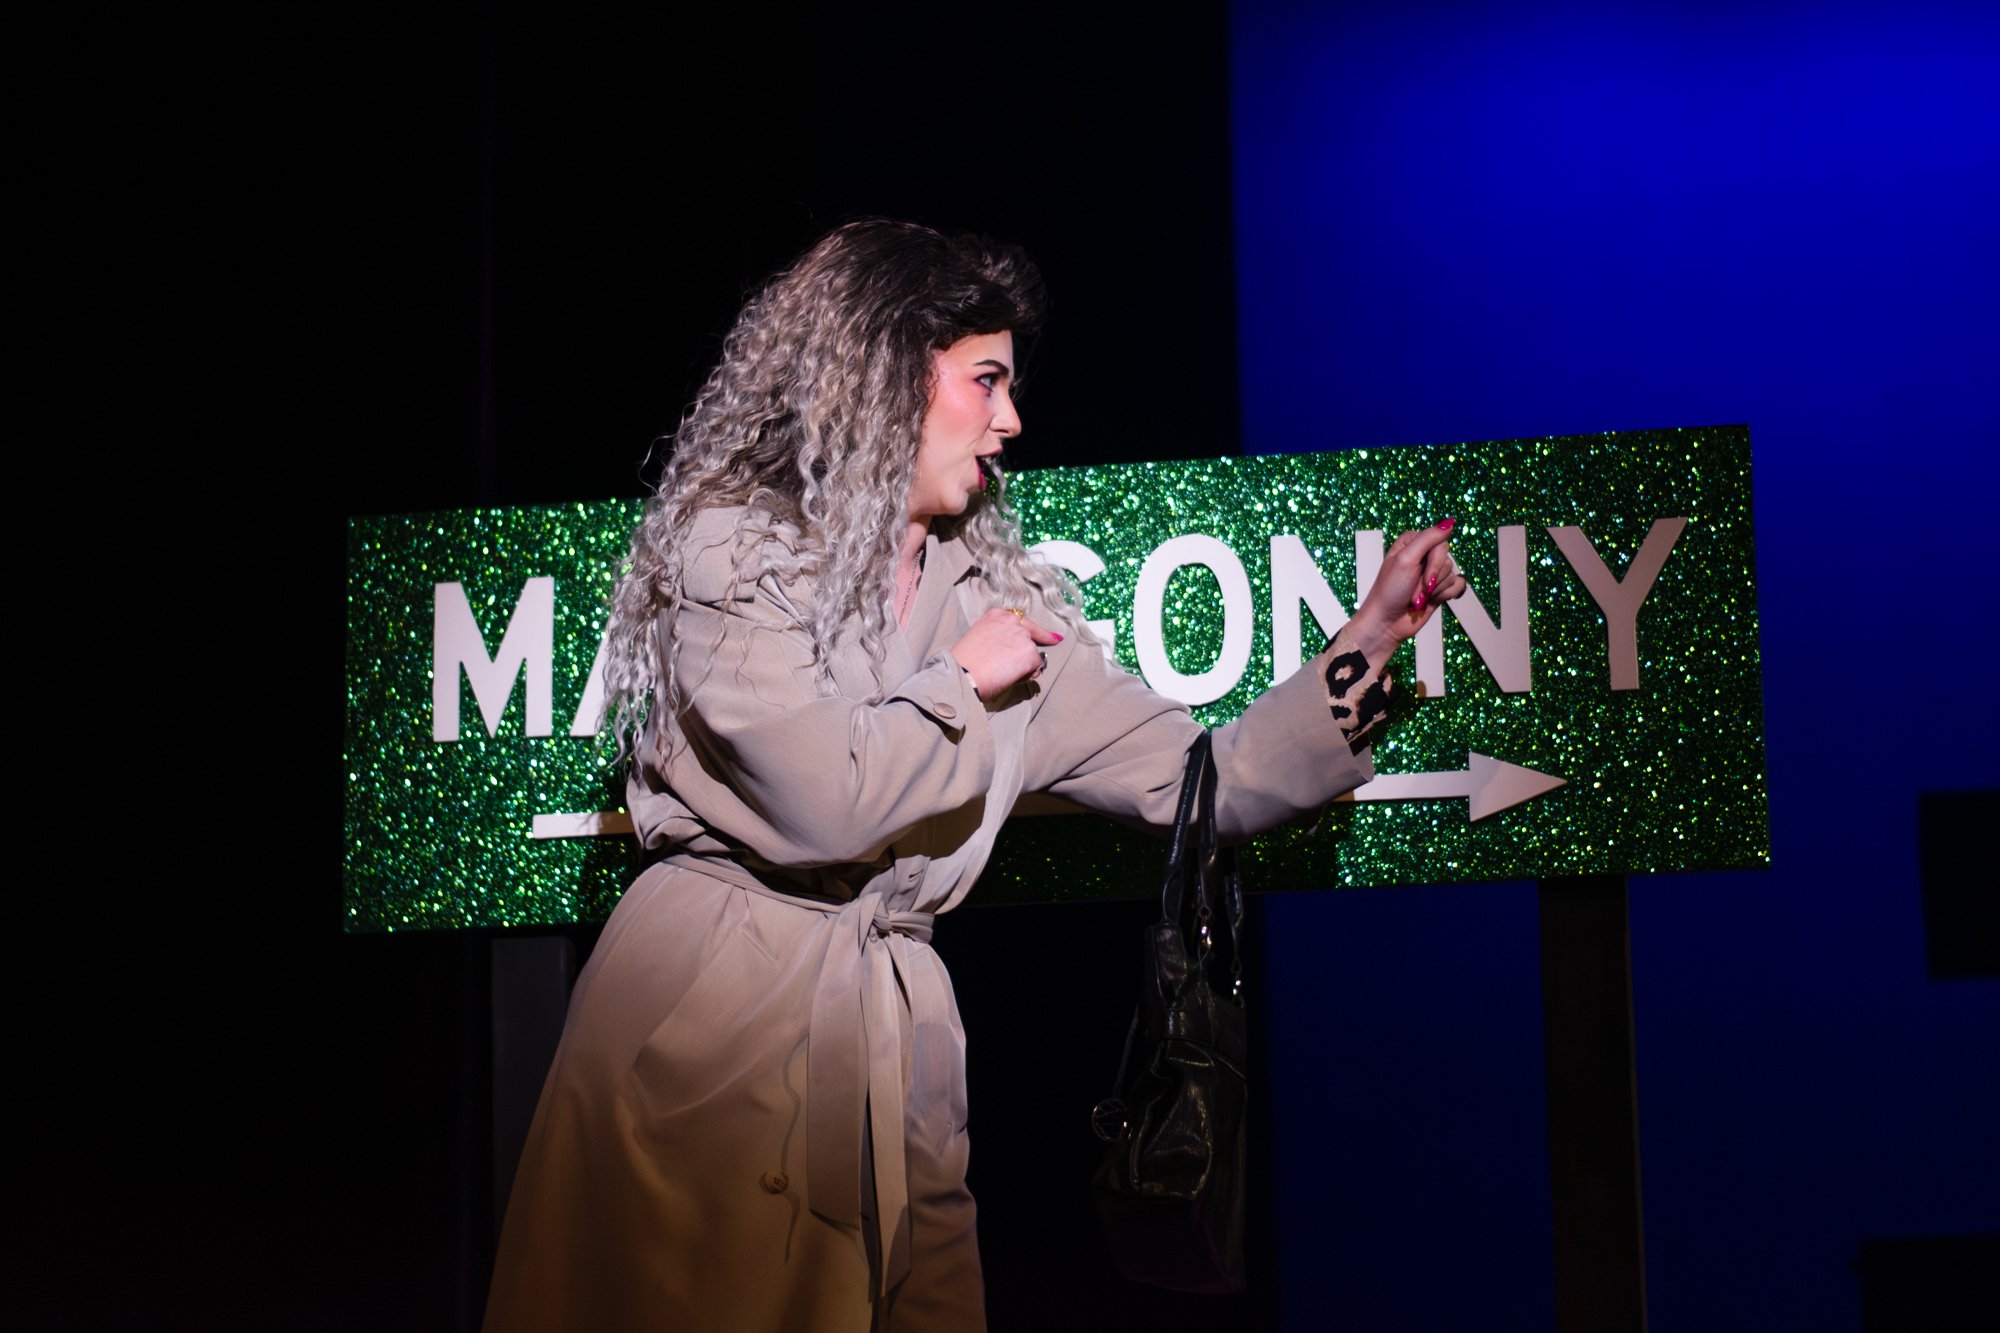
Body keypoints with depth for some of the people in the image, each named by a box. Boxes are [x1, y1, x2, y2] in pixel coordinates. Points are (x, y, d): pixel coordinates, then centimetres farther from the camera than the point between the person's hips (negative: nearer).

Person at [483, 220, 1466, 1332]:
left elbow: (1203, 784, 8)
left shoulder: (1005, 599, 11)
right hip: (704, 1026, -5)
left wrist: (1372, 638, 4)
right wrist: (961, 683, -4)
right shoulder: (731, 544, -6)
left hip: (896, 1035, 5)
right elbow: (826, 803, -19)